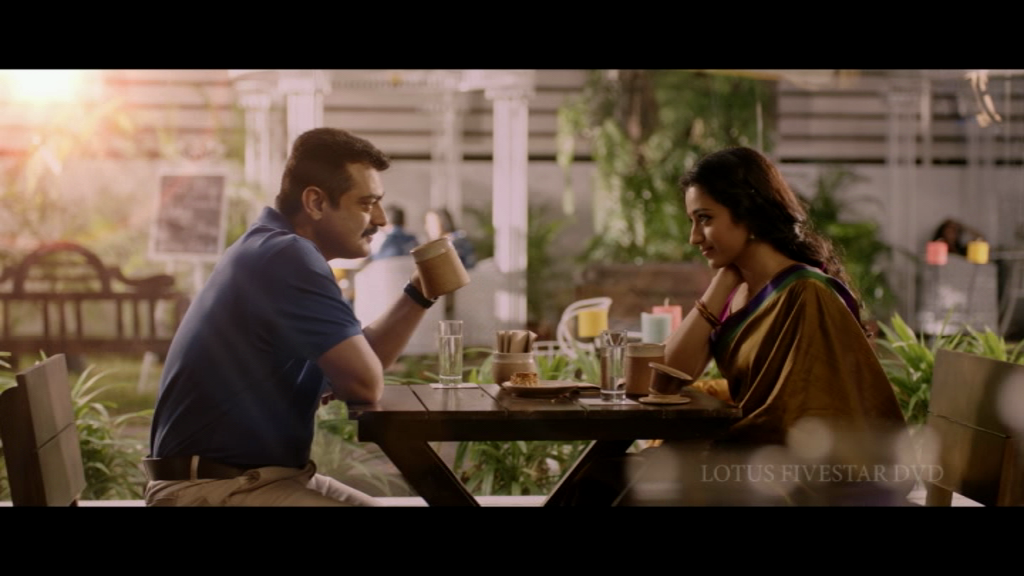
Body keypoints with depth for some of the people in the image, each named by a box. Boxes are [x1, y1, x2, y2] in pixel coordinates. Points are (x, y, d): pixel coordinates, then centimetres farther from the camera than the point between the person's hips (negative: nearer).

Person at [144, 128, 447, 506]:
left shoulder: (275, 250, 14)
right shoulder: (287, 256, -19)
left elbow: (364, 357, 16)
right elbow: (366, 382, -21)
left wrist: (419, 293, 5)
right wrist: (330, 382, 0)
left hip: (252, 475, 10)